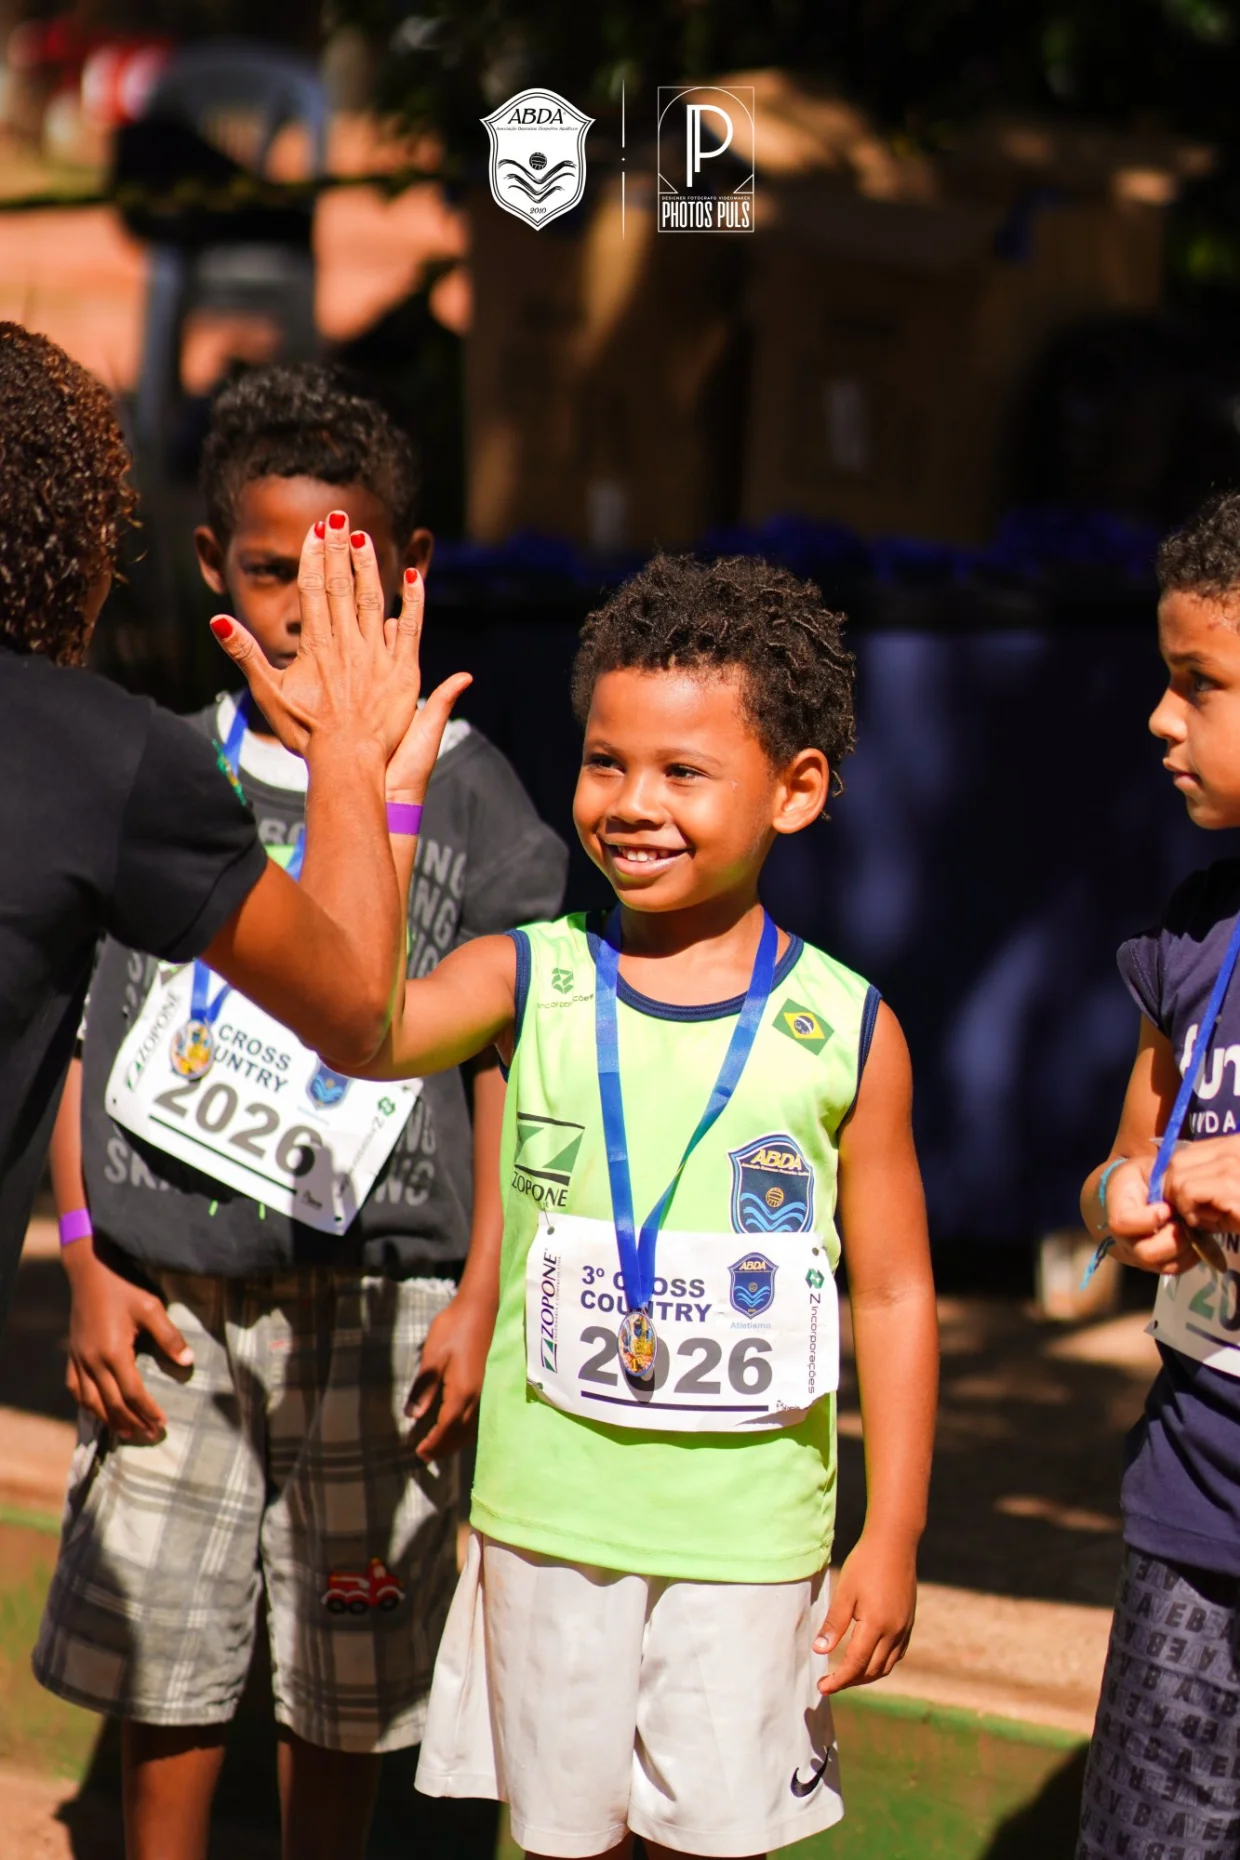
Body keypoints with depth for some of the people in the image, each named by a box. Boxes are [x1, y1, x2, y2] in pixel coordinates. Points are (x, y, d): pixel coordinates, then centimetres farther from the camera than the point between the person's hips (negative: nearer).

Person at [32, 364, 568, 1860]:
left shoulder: (463, 791, 2)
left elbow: (506, 1063, 3)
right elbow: (79, 1038, 8)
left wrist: (479, 1300, -3)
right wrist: (91, 1269, 0)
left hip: (377, 1299, -1)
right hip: (172, 1297, 1)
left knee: (348, 1678, 6)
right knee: (160, 1654, 6)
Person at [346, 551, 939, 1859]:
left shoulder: (846, 1032, -5)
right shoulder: (531, 982, -3)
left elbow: (893, 1293, 1)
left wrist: (893, 1535, 0)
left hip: (749, 1541, -1)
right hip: (549, 1519, 1)